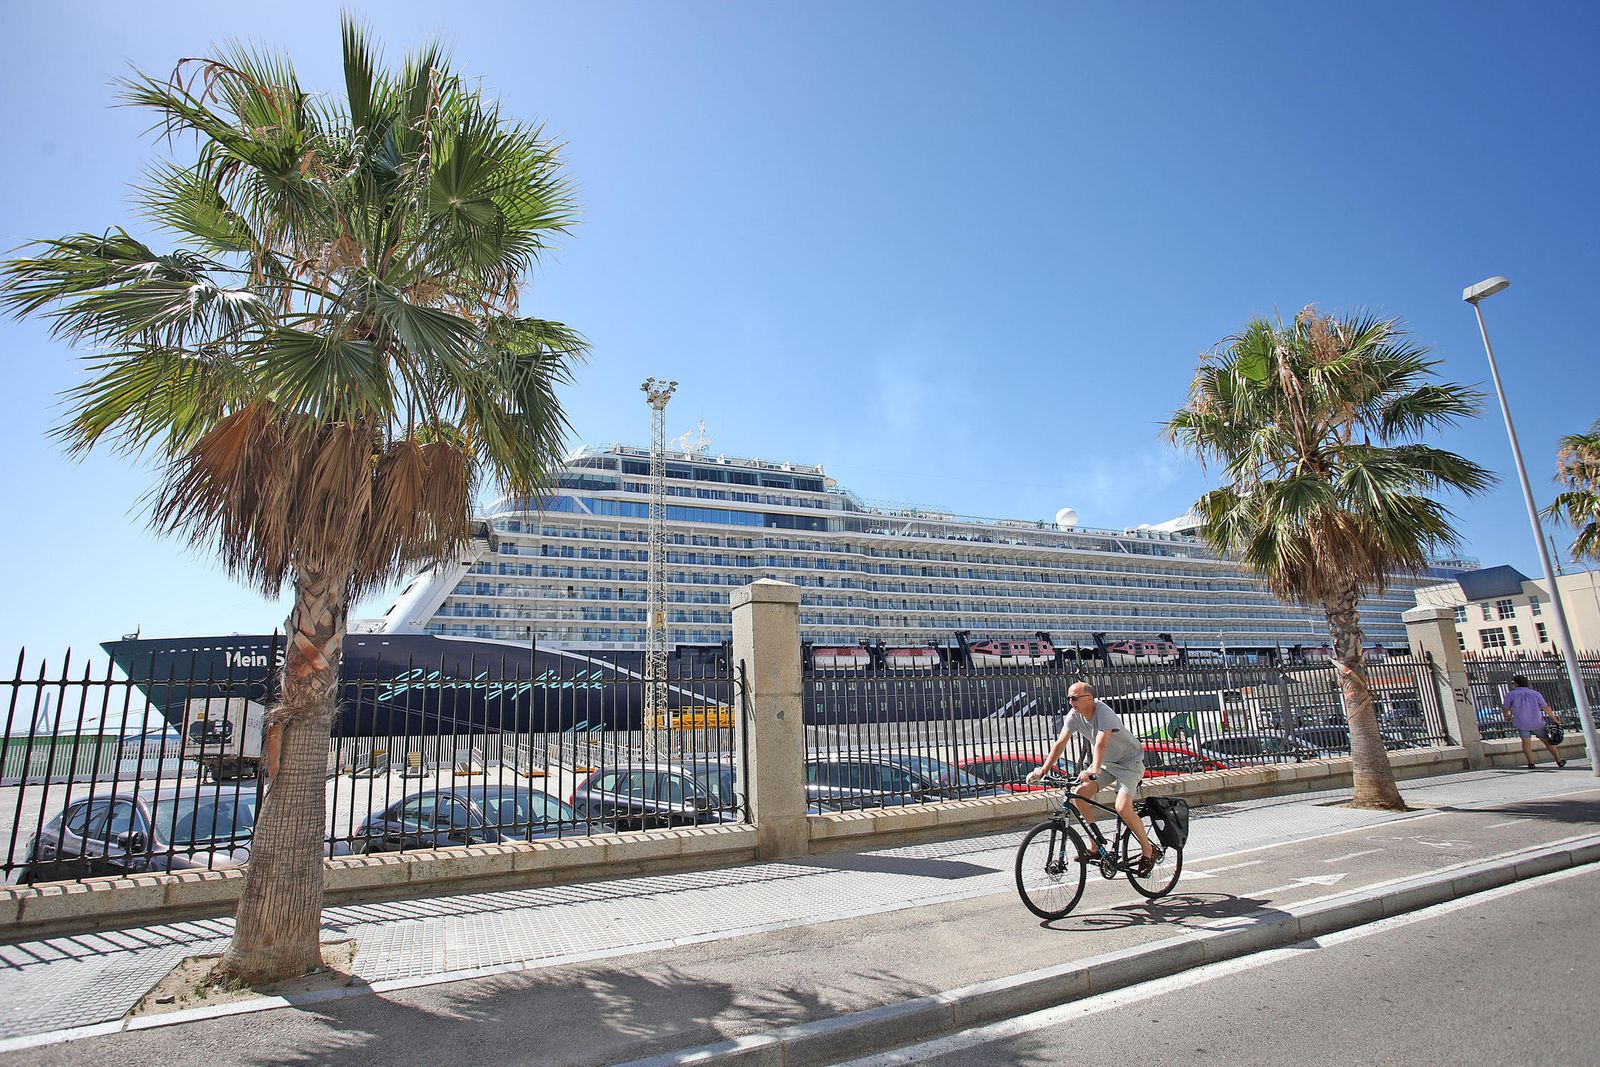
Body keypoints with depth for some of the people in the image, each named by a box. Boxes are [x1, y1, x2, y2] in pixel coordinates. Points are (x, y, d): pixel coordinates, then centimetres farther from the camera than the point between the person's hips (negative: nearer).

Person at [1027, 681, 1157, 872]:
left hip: (1129, 762, -7)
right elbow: (1060, 743, -14)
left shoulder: (1104, 713, -30)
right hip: (1105, 762, 7)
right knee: (1078, 795, -10)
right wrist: (1044, 769, -22)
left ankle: (1148, 851, 4)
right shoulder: (1074, 715, -11)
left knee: (1122, 809, -21)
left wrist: (1094, 771, -58)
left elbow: (1101, 744, -44)